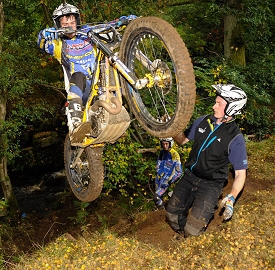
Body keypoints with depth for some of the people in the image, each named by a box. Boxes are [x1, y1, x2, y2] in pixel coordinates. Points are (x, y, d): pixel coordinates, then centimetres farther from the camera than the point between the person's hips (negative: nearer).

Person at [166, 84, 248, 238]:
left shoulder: (236, 139, -17)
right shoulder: (203, 121, -3)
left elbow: (240, 173, -12)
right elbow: (183, 140, 10)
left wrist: (232, 197, -27)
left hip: (211, 185, -5)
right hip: (190, 177, 5)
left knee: (192, 230, -13)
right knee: (172, 216, 5)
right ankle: (181, 235, 37)